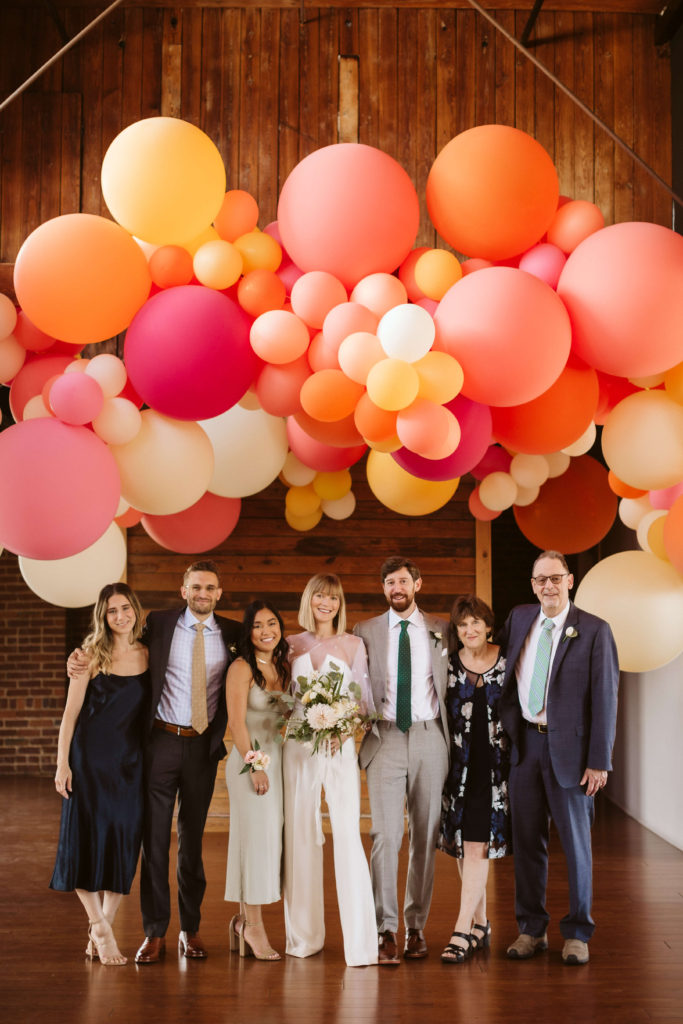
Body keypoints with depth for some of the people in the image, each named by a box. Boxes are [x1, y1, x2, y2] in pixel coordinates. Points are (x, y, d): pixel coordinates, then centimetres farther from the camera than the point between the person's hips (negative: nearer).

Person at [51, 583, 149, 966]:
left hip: (131, 761, 3)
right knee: (88, 839, -3)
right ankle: (102, 931, 11)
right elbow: (71, 712, -3)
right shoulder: (92, 656, -3)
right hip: (91, 758, -3)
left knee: (124, 842, 3)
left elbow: (153, 708, 10)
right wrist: (62, 763, -7)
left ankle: (101, 931, 15)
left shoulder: (149, 656, 4)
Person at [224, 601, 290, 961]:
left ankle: (244, 920, 19)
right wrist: (255, 765, -15)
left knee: (269, 839, 8)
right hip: (250, 760, -6)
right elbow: (236, 722, -12)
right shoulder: (242, 668, -7)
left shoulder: (284, 667, 12)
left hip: (278, 757, 6)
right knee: (257, 838, -5)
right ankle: (254, 926, 3)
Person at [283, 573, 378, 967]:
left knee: (348, 835, -11)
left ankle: (360, 941, -12)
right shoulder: (293, 645, 10)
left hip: (340, 748, -2)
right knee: (301, 836, 5)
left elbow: (364, 700, 4)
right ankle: (305, 935, 16)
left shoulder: (353, 645, 5)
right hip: (299, 748, 2)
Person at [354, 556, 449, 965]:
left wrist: (452, 736, 5)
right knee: (385, 834, -10)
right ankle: (386, 930, -6)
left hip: (429, 737, 1)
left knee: (426, 836, 4)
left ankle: (416, 927, 13)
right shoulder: (366, 632, 9)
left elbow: (453, 684, 12)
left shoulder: (441, 630, 10)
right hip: (385, 739, -1)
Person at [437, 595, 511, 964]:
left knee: (476, 843, -9)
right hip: (458, 764, 2)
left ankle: (462, 930, -9)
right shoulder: (447, 665, 2)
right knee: (461, 844, 7)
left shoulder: (508, 662, -1)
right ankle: (481, 924, 21)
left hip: (493, 764, -2)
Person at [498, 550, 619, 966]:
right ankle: (532, 929, 21)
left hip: (569, 747, -4)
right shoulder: (519, 619, 8)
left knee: (576, 842, 5)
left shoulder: (595, 631, -6)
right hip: (524, 743, 4)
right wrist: (506, 731, 10)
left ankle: (577, 933, 17)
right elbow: (500, 667, 20)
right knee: (527, 840, 9)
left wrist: (599, 761, -11)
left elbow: (605, 698, -7)